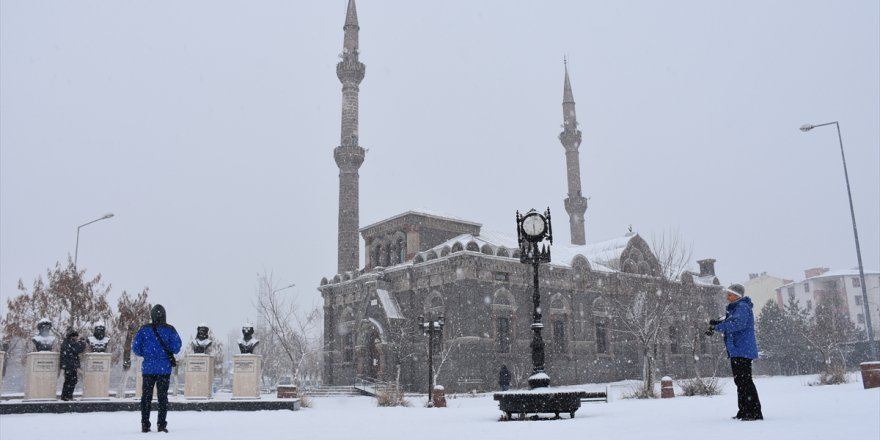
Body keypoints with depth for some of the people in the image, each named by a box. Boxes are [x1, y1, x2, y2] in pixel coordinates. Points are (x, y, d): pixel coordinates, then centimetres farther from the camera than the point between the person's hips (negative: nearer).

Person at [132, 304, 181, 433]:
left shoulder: (144, 329, -1)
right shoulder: (169, 329, -5)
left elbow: (135, 347, -2)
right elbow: (176, 346, -11)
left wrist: (145, 354, 15)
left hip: (148, 368, 1)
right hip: (164, 368, -1)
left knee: (146, 396, 9)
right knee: (163, 396, 5)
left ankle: (145, 425, 8)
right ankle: (161, 425, 2)